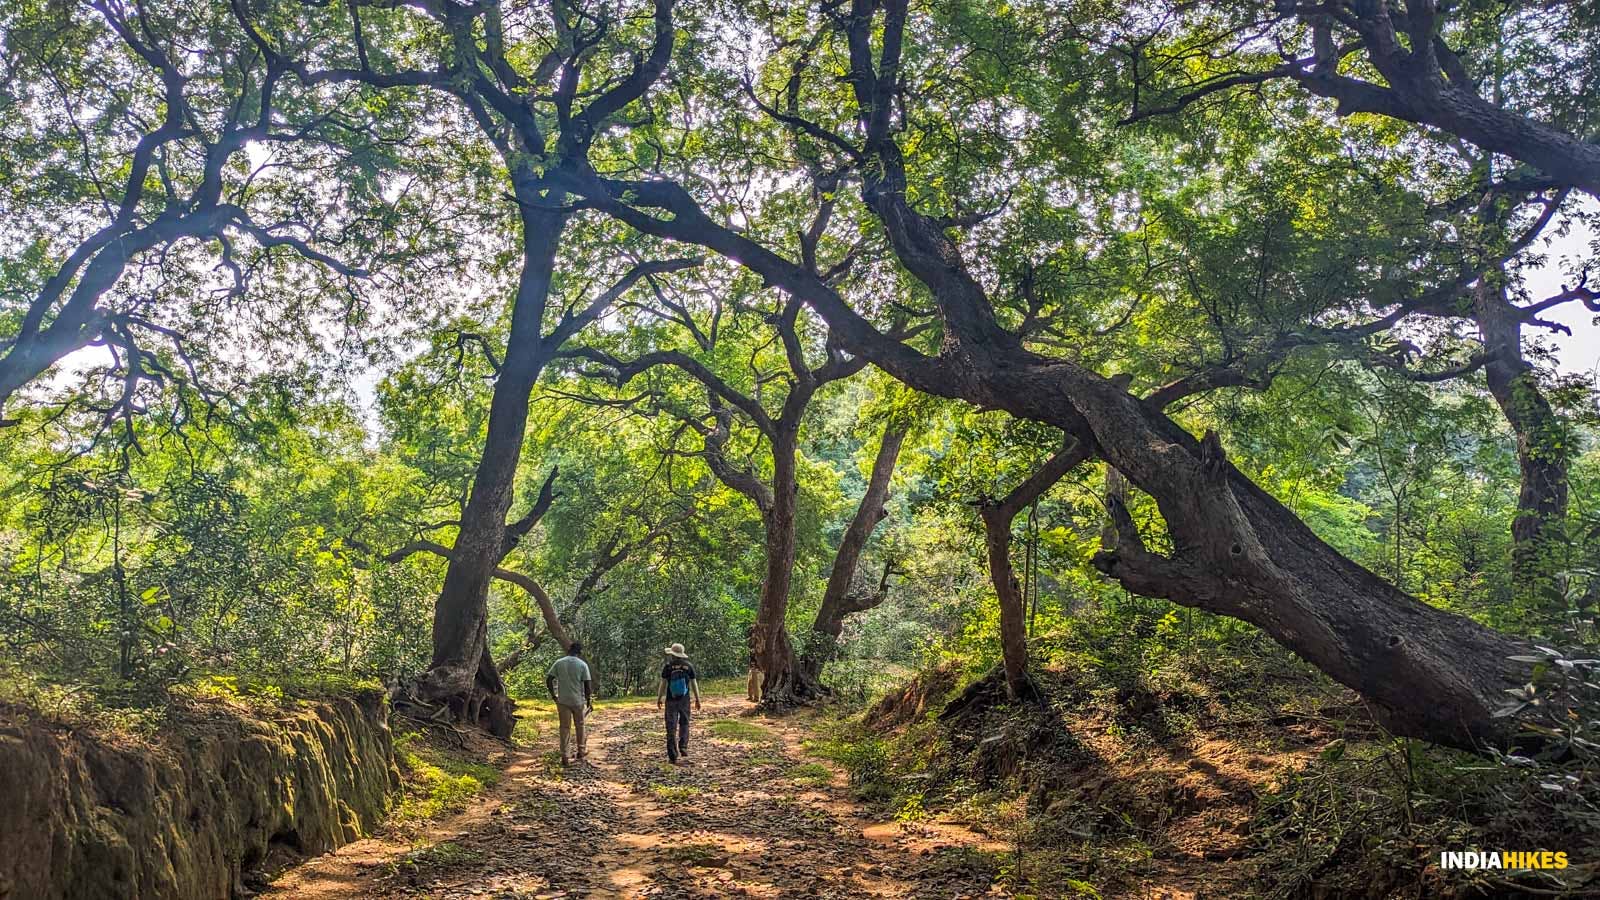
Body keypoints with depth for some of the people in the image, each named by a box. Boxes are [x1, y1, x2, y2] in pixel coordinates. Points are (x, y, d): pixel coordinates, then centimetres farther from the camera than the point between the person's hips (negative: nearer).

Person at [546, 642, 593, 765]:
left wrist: (554, 696, 7)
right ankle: (581, 751, 28)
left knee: (565, 728, 6)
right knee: (579, 726, 16)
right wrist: (589, 701, 1)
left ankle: (564, 757, 4)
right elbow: (588, 685, -9)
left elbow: (548, 680, -3)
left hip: (562, 701, 2)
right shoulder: (583, 665, -7)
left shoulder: (559, 663, 0)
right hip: (578, 701, -1)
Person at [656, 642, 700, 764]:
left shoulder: (667, 667, -6)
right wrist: (697, 699, 9)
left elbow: (663, 684, -5)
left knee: (671, 728, 3)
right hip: (684, 700, 1)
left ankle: (673, 756, -1)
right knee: (684, 724, 19)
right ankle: (683, 747, 6)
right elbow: (694, 684, 1)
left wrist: (659, 699, 6)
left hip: (671, 700, -1)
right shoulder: (688, 666, -1)